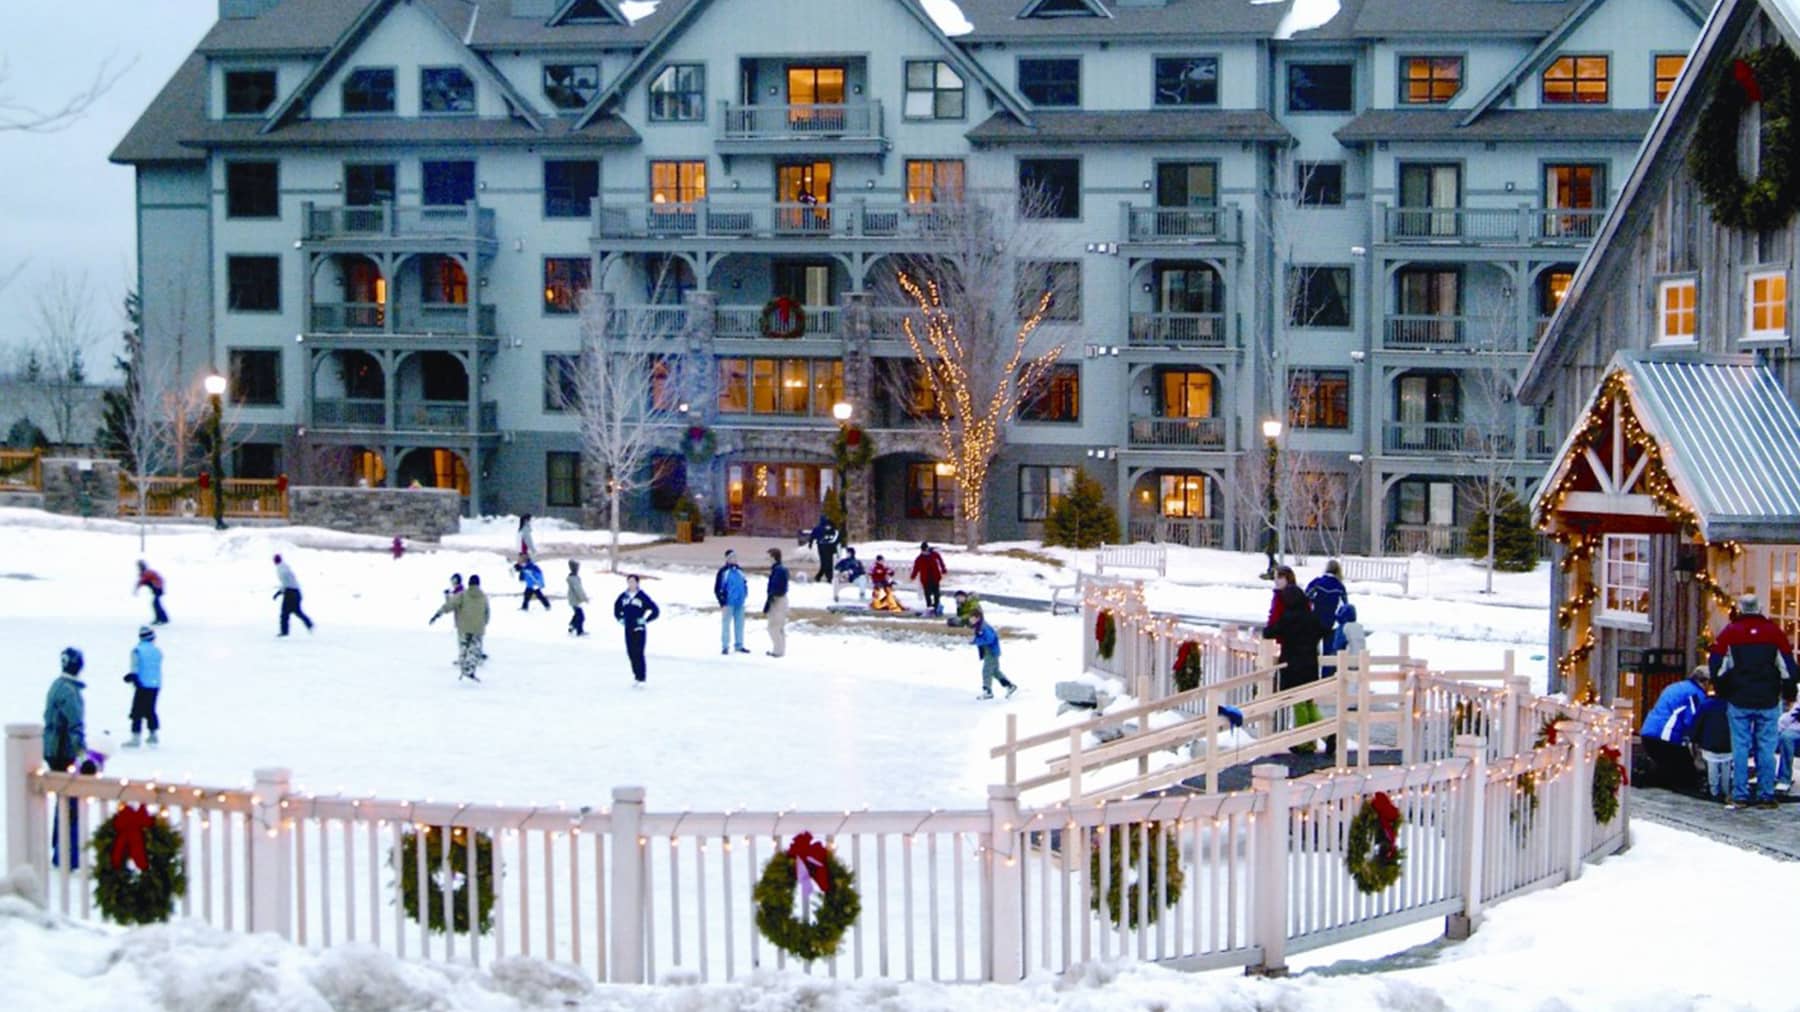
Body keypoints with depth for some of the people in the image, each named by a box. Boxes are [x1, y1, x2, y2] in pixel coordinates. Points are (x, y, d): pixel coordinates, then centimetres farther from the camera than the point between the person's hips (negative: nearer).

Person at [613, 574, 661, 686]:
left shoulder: (642, 597, -8)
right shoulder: (624, 596, 6)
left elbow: (656, 611, -6)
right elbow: (616, 607, 26)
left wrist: (645, 620, -8)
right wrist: (620, 618, 14)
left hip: (639, 630, -5)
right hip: (628, 629, 5)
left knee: (638, 654, -7)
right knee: (631, 653, 9)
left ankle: (641, 679, -4)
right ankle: (636, 675, 22)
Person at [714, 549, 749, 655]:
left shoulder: (739, 571, 9)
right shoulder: (723, 572, -9)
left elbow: (744, 585, 21)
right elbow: (717, 589, -8)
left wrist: (744, 596, 11)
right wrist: (722, 603, -12)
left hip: (740, 604, 6)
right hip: (728, 604, -6)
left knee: (739, 625, 11)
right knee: (726, 625, -2)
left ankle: (739, 645, 21)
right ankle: (725, 646, 5)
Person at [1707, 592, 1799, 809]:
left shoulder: (1730, 632, 0)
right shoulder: (1774, 632, 2)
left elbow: (1715, 665, 1)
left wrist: (1724, 692, 14)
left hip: (1739, 702, 0)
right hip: (1768, 702, 0)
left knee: (1740, 749, 3)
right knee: (1766, 749, 4)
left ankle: (1740, 796, 3)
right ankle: (1766, 796, 4)